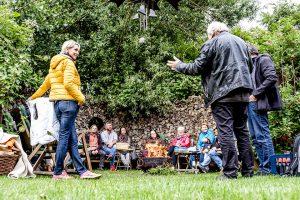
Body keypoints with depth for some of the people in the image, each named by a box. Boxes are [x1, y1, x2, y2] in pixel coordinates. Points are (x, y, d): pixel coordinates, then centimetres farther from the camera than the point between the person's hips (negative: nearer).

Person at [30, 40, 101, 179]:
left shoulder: (54, 64, 23)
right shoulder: (68, 62, -4)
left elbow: (46, 83, 29)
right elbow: (68, 83, -17)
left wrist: (34, 97, 39)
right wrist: (81, 98, -11)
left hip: (57, 102, 9)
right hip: (68, 102, -9)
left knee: (72, 139, 4)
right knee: (64, 138, -5)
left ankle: (82, 171, 3)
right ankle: (58, 172, 0)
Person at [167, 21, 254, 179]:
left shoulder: (212, 43, -1)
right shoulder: (241, 42, 19)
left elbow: (197, 68, -1)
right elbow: (250, 66, 25)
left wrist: (179, 66, 14)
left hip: (222, 93, -6)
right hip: (243, 93, 6)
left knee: (225, 132, -5)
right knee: (242, 130, 11)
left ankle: (230, 172, -7)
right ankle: (248, 170, 13)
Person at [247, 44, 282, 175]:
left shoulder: (263, 60, -3)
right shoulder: (250, 64, 22)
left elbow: (272, 78, -16)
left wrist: (255, 94, -17)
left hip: (258, 103, -9)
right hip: (251, 104, 9)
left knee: (262, 135, -8)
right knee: (255, 137, 10)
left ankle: (268, 168, -3)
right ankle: (264, 167, 16)